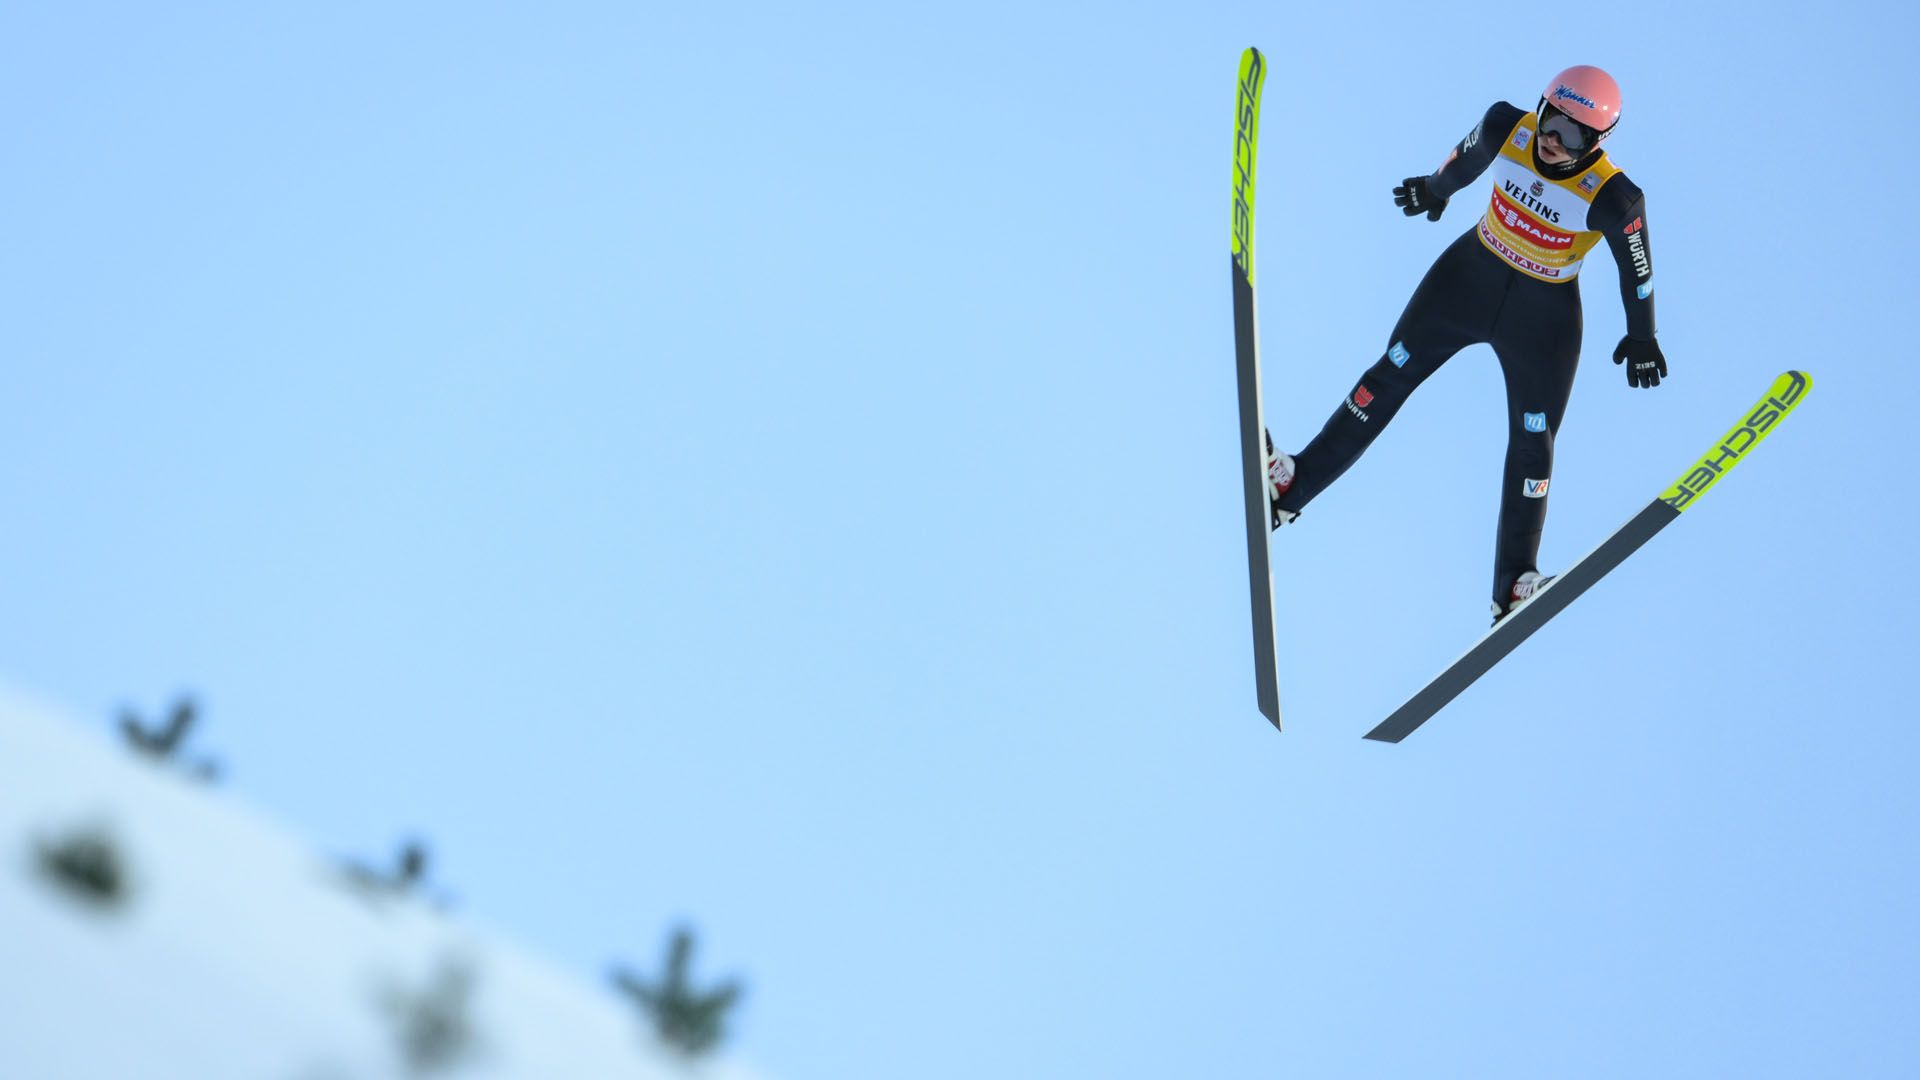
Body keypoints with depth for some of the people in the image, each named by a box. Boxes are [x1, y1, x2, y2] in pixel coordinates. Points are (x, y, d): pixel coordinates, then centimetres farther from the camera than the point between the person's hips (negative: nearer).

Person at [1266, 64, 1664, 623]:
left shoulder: (1612, 198, -30)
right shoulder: (1507, 128, -21)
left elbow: (1636, 265, -13)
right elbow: (1469, 157, 2)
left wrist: (1641, 336, 0)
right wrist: (1437, 189, 22)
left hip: (1543, 319, -3)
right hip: (1469, 278, 3)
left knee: (1533, 443, 5)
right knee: (1391, 376, 8)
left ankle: (1514, 586, 17)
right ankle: (1293, 483, 17)